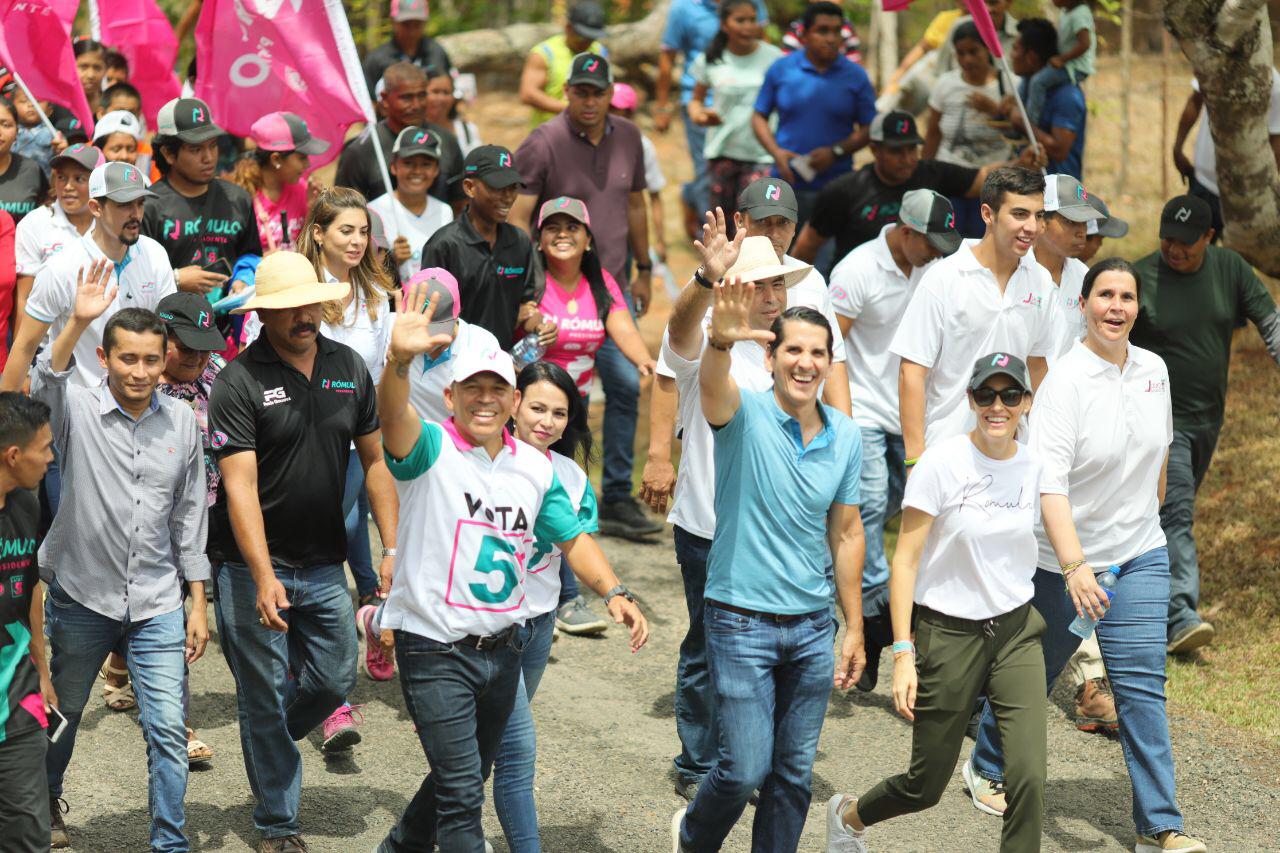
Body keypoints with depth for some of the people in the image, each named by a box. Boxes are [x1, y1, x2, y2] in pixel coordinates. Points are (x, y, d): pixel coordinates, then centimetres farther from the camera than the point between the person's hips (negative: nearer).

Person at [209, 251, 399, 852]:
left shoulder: (350, 368, 2)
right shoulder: (238, 383, -15)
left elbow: (374, 459, 9)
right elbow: (240, 486, -21)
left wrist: (393, 548, 2)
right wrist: (264, 579, -30)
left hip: (324, 565, 5)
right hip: (253, 566, -5)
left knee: (335, 682, 11)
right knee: (265, 696, 3)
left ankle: (271, 742, 41)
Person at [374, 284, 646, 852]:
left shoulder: (535, 468, 7)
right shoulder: (430, 450, -11)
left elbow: (571, 538, 13)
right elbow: (393, 417, -32)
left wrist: (613, 592, -5)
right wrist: (400, 360, -53)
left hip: (503, 649, 6)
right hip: (436, 650, -6)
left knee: (468, 776, 21)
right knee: (462, 791, -9)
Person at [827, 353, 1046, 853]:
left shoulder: (1032, 468, 1)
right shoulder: (942, 463, -12)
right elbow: (905, 560, -11)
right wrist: (903, 652, -16)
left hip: (1017, 630, 3)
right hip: (947, 633, -3)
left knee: (1028, 775, -12)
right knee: (926, 786, 8)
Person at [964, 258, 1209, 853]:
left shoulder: (1154, 369, 0)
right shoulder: (1065, 381, -20)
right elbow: (1049, 484, -28)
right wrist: (1074, 567, -37)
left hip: (1139, 557, 4)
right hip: (1066, 561, -4)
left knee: (1142, 683, -3)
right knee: (1031, 673, 13)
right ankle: (986, 766, 40)